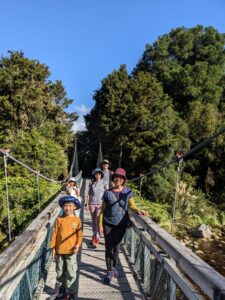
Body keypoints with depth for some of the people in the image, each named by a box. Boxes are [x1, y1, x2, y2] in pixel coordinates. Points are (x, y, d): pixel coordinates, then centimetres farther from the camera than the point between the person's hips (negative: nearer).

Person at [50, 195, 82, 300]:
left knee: (71, 273, 6)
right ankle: (62, 291, 36)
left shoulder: (77, 220, -6)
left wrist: (78, 245, -18)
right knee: (60, 273, 17)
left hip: (71, 251, -2)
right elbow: (54, 234, 0)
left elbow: (79, 234, -3)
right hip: (59, 251, 2)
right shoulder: (59, 219, -3)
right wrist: (53, 248, -1)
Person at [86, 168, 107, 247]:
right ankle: (94, 235, 26)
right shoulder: (92, 183, 4)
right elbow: (88, 194, 10)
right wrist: (87, 204, 6)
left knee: (98, 220, -8)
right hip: (92, 203, 3)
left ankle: (96, 238, -3)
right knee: (93, 220, 11)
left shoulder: (103, 183, -1)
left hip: (100, 204, -2)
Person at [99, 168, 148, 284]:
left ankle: (113, 267, 39)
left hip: (121, 224, 1)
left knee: (116, 247, 16)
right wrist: (100, 224, -2)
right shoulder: (108, 192, -3)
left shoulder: (128, 192, -2)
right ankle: (109, 272, 19)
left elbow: (132, 205, -10)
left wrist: (138, 210, -31)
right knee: (109, 248, 3)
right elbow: (102, 209, 1)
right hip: (108, 224, -1)